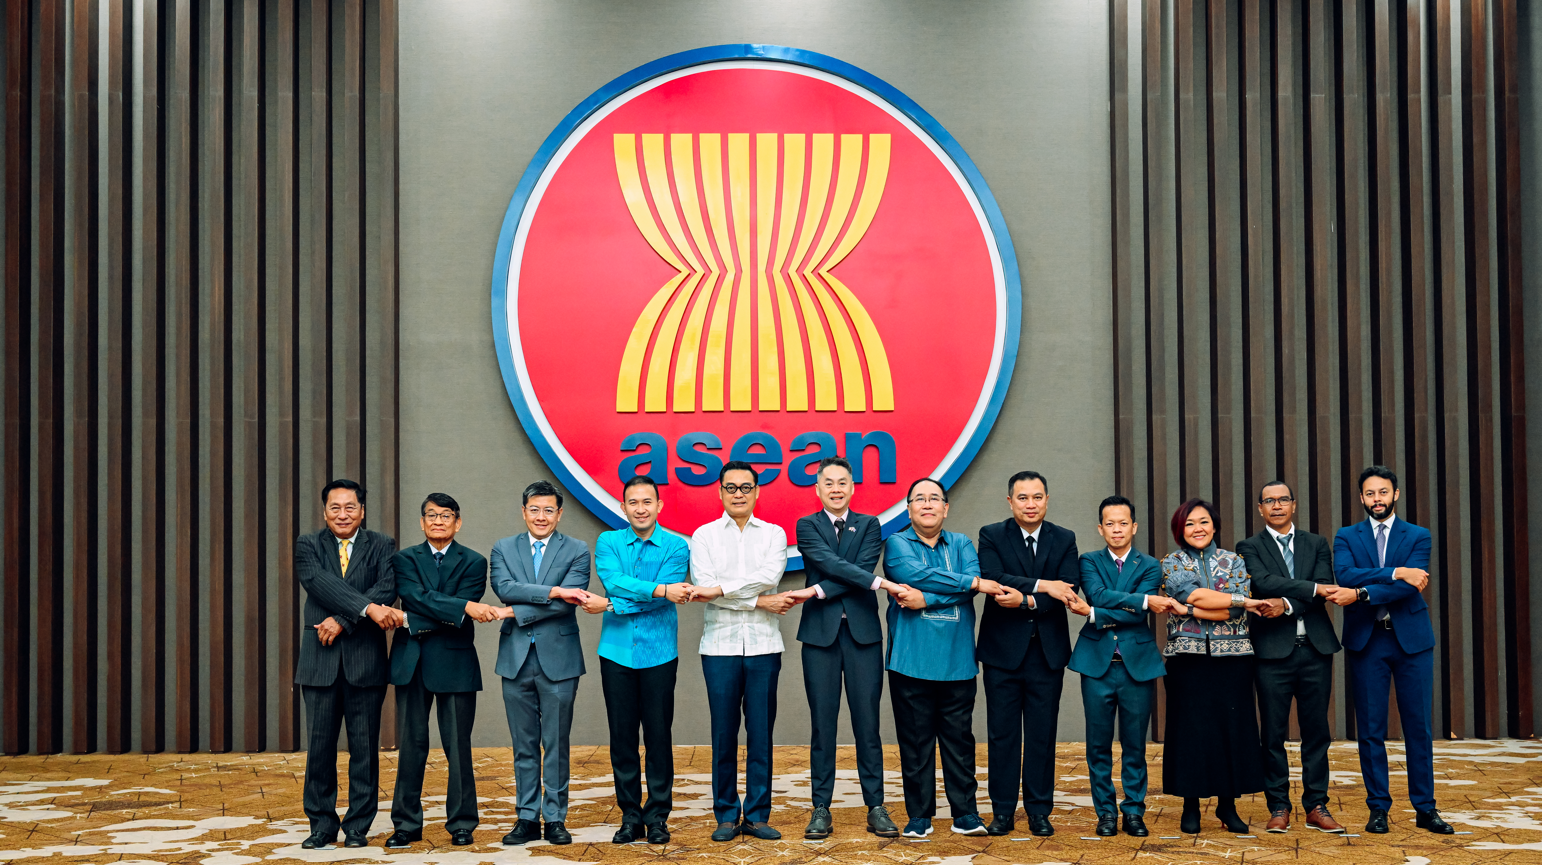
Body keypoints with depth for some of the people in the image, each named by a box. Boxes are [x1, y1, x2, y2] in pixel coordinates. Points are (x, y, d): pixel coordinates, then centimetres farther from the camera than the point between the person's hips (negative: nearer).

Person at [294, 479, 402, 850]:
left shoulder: (382, 546, 7)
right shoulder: (307, 545, 7)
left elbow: (386, 589, -8)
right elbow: (320, 583, -12)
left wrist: (343, 620, -17)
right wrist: (368, 608, -23)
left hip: (365, 659, 0)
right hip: (320, 660, 0)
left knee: (365, 747, 3)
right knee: (319, 746, 3)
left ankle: (358, 826, 12)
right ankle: (322, 826, 13)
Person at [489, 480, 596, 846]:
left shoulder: (577, 551, 2)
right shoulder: (503, 549, 9)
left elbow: (569, 602, -12)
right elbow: (504, 588, -10)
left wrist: (517, 613, -13)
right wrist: (554, 590, -20)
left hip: (558, 658, -2)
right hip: (516, 659, 2)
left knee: (556, 745, 3)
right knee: (524, 746, 8)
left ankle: (555, 819, 10)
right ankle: (527, 818, 15)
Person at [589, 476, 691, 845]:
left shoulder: (676, 546, 1)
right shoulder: (608, 542, 7)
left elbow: (664, 600, -11)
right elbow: (613, 581, -12)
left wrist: (611, 605, -13)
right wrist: (660, 589, -22)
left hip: (659, 653, -1)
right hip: (617, 653, 2)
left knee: (659, 735, 2)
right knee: (622, 736, 5)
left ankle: (657, 816, 12)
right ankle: (630, 816, 15)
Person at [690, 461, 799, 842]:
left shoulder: (774, 534, 9)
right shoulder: (704, 536, 7)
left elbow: (770, 576, -10)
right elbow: (704, 586, -7)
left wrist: (720, 589, -15)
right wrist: (759, 601, -10)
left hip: (763, 645, 1)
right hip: (720, 646, 0)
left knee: (761, 734, 2)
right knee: (724, 735, 2)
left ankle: (757, 815, 10)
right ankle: (727, 815, 11)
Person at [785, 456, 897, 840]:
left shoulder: (869, 525, 10)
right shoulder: (807, 526, 6)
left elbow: (862, 568, -6)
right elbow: (829, 562, -11)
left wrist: (818, 591, -14)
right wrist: (880, 583, -20)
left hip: (862, 631, 1)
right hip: (821, 632, -1)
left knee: (867, 721, 2)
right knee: (822, 722, 2)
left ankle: (876, 807, 8)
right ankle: (821, 809, 7)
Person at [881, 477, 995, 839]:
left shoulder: (961, 544, 14)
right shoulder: (897, 544, 6)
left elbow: (972, 586, -5)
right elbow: (915, 574, -15)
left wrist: (925, 598, -16)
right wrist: (973, 583, -13)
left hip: (957, 660, 2)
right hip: (911, 659, -2)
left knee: (959, 738, 4)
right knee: (915, 740, 2)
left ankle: (965, 813, 11)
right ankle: (919, 816, 9)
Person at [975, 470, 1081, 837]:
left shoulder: (1064, 539, 7)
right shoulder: (992, 536, 1)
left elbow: (1068, 592, -6)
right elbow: (993, 578, -16)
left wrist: (1026, 601, -20)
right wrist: (1043, 585, -24)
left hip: (1047, 651, 1)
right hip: (1003, 650, -1)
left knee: (1043, 735, 5)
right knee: (1002, 734, 3)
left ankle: (1039, 812, 13)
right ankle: (1003, 811, 11)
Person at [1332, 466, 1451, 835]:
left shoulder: (1418, 536, 5)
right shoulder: (1346, 537, 8)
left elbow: (1410, 586, -11)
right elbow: (1345, 576, -13)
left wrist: (1362, 594, -21)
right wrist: (1396, 573, -20)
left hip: (1411, 638, 0)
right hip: (1366, 641, 0)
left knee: (1419, 727, 3)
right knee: (1370, 730, 2)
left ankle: (1425, 808, 12)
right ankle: (1378, 809, 11)